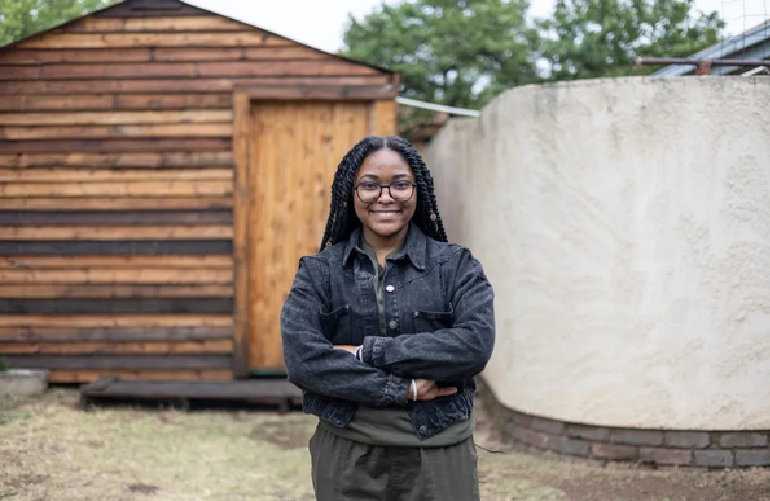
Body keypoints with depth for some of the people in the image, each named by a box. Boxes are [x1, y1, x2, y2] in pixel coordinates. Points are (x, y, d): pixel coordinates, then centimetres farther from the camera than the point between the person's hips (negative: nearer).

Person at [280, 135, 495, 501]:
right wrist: (404, 389, -17)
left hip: (438, 458, 0)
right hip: (347, 458, 1)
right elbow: (301, 358, -12)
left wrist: (368, 352, -17)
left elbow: (476, 344, -15)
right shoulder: (319, 271, 3)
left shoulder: (456, 266, 2)